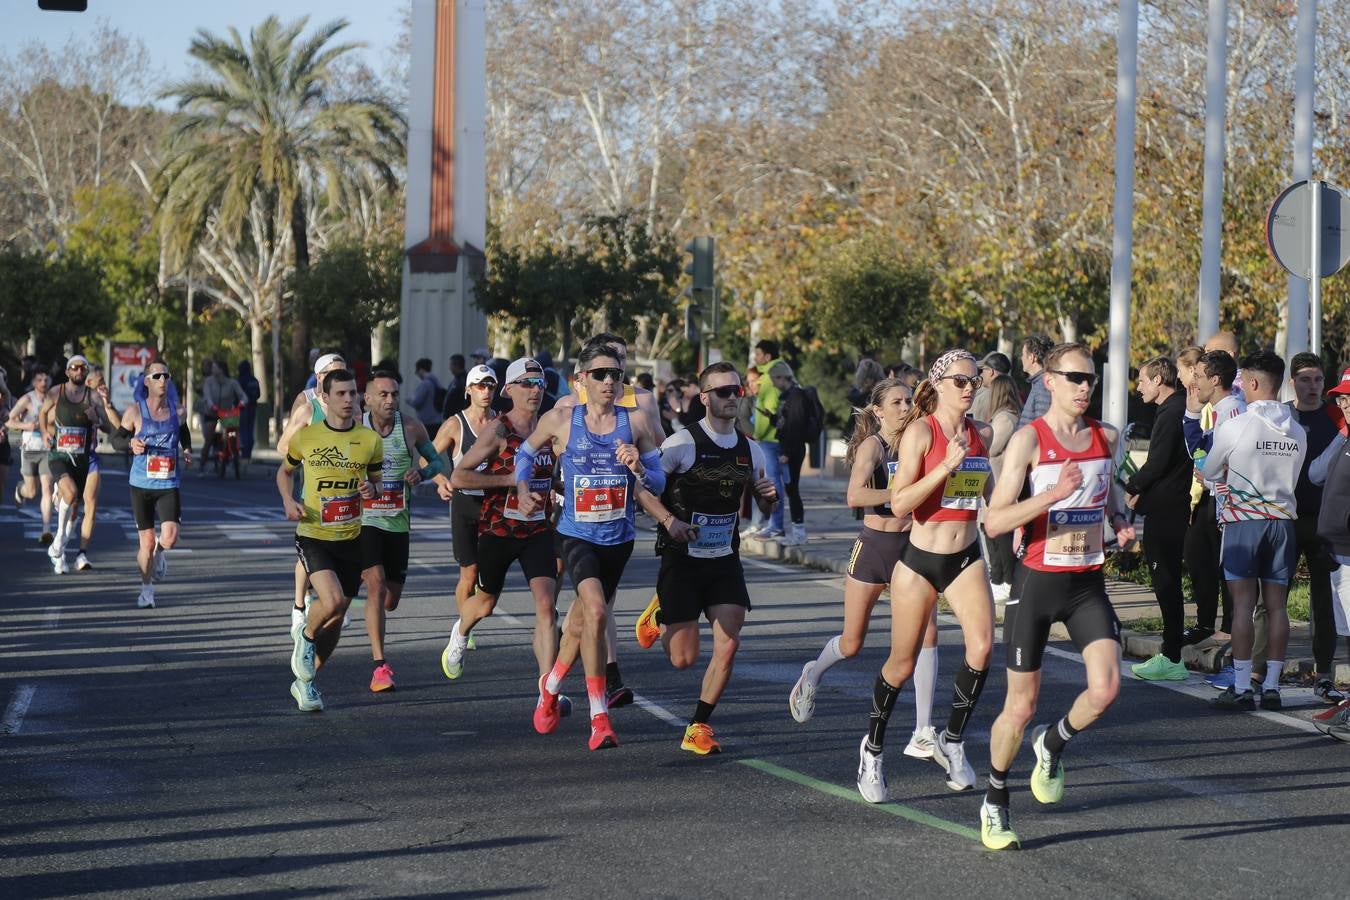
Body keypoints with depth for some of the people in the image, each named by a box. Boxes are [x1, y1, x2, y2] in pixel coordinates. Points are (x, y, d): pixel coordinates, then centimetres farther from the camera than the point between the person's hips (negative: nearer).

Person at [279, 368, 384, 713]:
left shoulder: (370, 440, 0)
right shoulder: (305, 436, -3)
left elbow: (377, 486, 10)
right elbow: (284, 471, 14)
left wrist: (372, 489, -14)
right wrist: (288, 501, -4)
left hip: (351, 539, 3)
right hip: (313, 535, -3)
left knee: (336, 619, 9)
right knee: (332, 600, -26)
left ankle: (304, 682, 29)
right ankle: (306, 636, 8)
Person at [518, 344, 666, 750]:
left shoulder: (636, 423, -1)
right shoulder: (560, 420, -3)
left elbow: (659, 484, 1)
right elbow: (526, 452, 16)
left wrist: (638, 469, -19)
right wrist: (523, 491, 1)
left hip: (619, 538, 3)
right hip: (577, 535, -3)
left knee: (581, 620, 18)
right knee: (596, 611, -25)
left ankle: (551, 687, 47)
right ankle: (599, 716, -21)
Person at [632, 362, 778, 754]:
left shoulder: (750, 450, 6)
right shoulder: (683, 443, -11)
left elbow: (762, 508, 19)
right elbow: (640, 486, -9)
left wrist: (768, 497, -4)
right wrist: (669, 520, -23)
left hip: (725, 560, 4)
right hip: (682, 559, -4)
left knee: (728, 645, -10)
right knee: (684, 658, -2)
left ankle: (697, 728, 5)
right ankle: (659, 615, 32)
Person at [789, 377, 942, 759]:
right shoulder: (872, 445, -10)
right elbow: (855, 496, -25)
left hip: (911, 547, 4)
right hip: (874, 546, -4)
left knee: (927, 633, -13)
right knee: (852, 643, 8)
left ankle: (923, 734, -10)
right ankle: (812, 674, 44)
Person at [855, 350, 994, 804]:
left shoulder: (981, 434, 5)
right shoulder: (921, 431, -11)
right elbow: (900, 503, -18)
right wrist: (945, 466, -25)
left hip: (966, 558, 4)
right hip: (921, 559, -4)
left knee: (981, 645, -19)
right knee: (902, 664, 6)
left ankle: (952, 742, -1)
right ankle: (873, 749, 29)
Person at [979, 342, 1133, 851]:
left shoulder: (1106, 437, 6)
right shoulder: (1029, 439, -10)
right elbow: (994, 522, -16)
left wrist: (1119, 518, 7)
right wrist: (1055, 494, -27)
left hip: (1089, 584, 4)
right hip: (1038, 580, -4)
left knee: (1106, 688, -14)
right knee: (1021, 706, 2)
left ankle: (1053, 745, 18)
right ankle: (995, 804, 23)